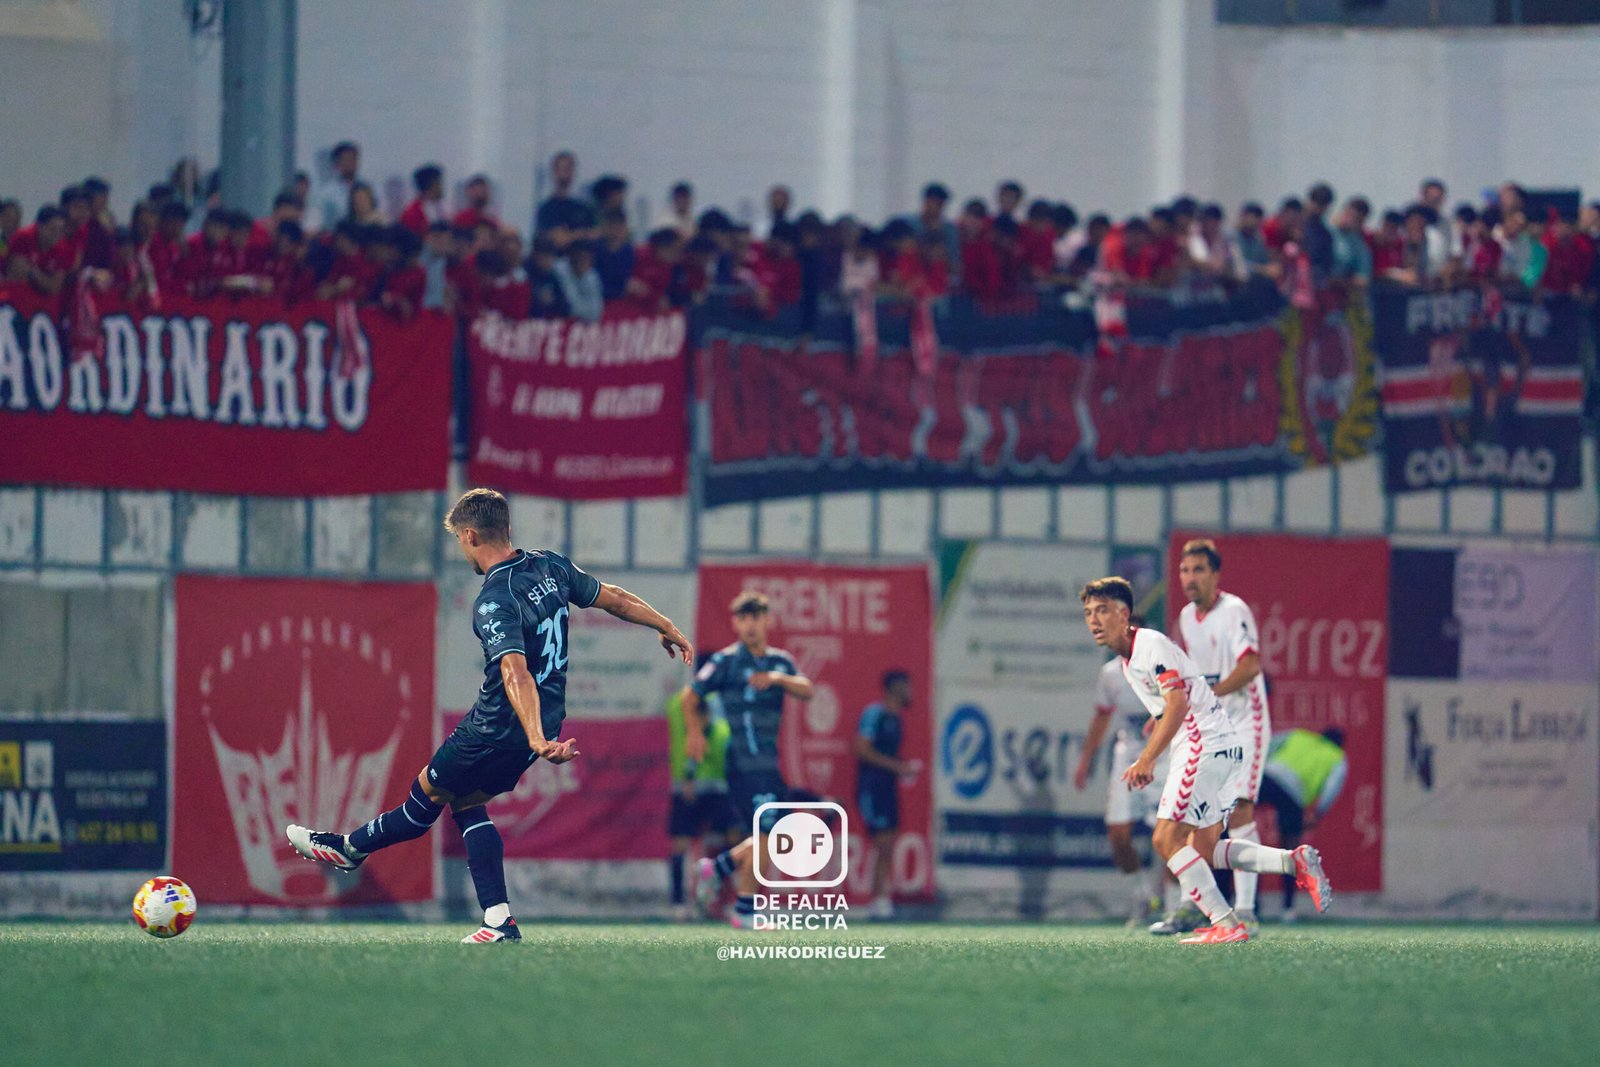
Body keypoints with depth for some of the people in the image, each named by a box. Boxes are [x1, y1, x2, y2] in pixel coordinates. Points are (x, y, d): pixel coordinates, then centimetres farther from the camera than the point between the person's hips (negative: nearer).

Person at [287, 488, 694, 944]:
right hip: (546, 720, 8)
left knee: (428, 791, 12)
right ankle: (500, 921, 12)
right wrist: (668, 629, 27)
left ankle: (348, 848, 33)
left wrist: (536, 739, -46)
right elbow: (614, 598, 11)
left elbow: (516, 673, -36)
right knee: (466, 802, 19)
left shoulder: (494, 602, -24)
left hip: (497, 730, -8)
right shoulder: (552, 567, 0)